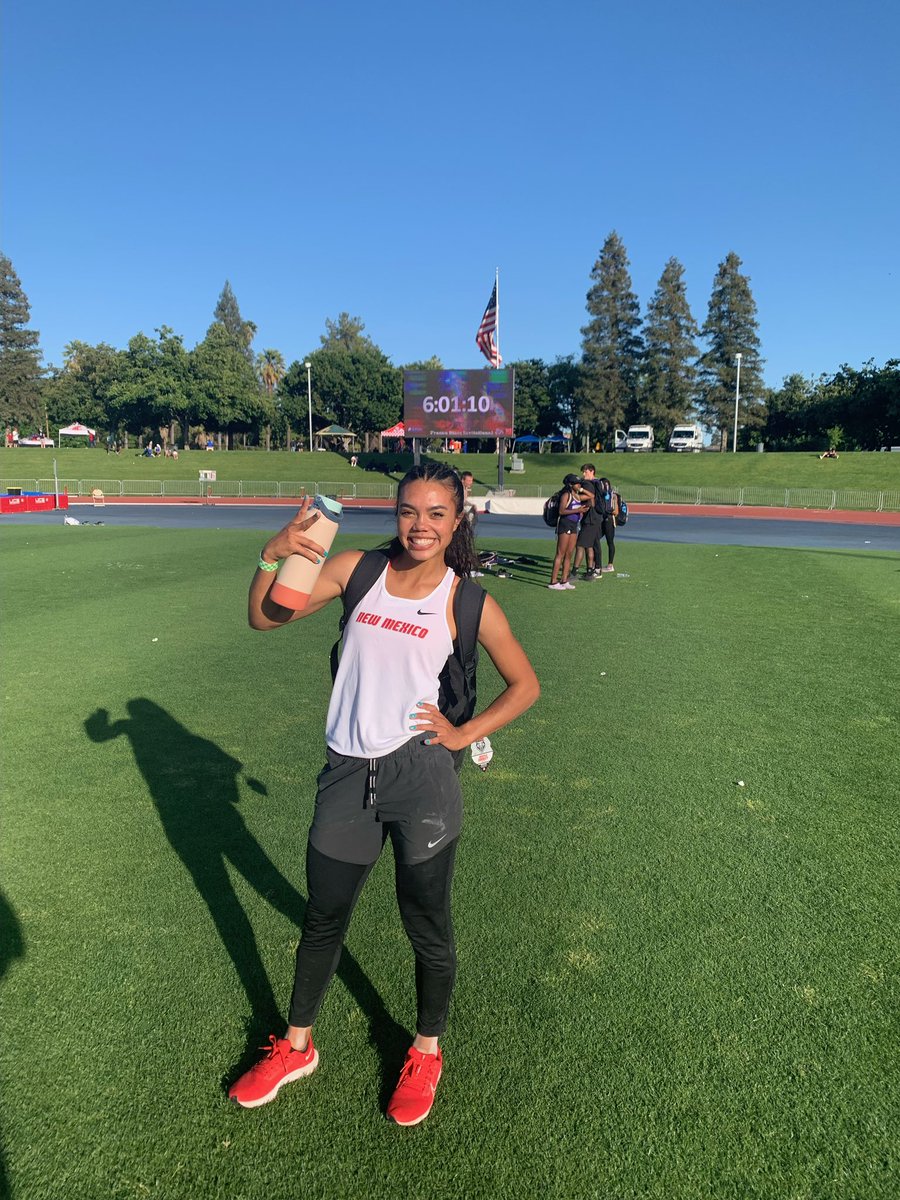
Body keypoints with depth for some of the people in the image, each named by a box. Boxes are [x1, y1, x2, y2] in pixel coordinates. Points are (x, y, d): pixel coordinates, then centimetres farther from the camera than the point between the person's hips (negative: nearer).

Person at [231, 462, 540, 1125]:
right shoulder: (358, 569, 0)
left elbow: (525, 684, 6)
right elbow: (265, 618, 1)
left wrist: (466, 733, -4)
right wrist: (272, 556, -16)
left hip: (421, 777, -2)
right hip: (347, 773, 2)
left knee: (427, 925, 14)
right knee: (323, 918, 19)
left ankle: (426, 1053, 42)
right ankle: (296, 1047, 44)